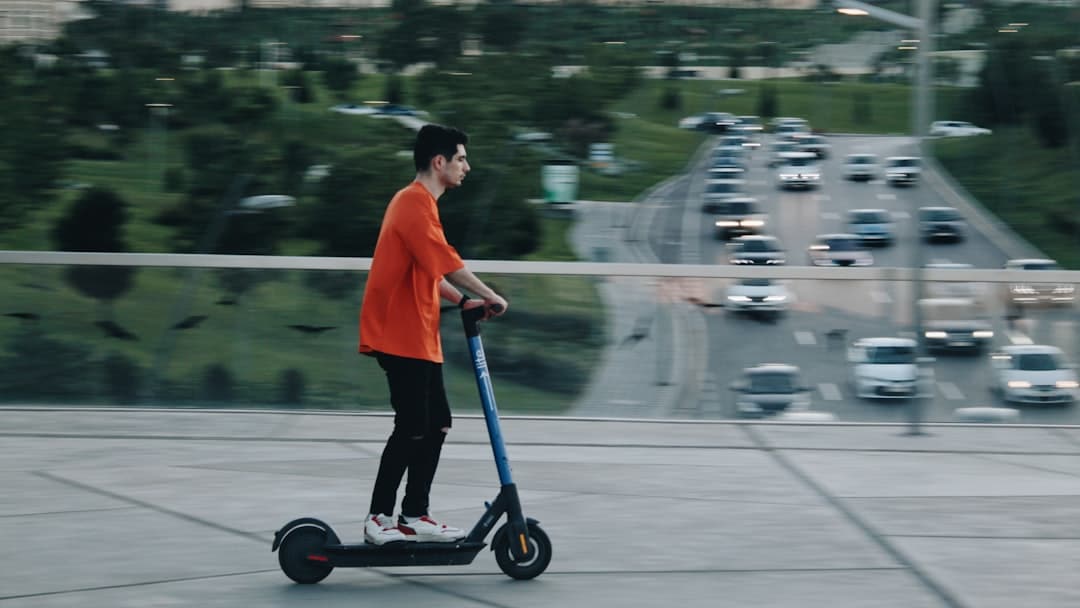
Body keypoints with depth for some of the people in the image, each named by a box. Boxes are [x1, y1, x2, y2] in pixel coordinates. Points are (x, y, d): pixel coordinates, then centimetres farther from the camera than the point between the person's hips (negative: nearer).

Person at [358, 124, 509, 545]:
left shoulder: (418, 202, 18)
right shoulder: (415, 203, -15)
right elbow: (446, 263, -23)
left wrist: (462, 301, 9)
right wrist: (489, 296, -16)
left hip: (419, 336, 10)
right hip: (400, 334, -10)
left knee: (436, 424, 10)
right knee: (412, 428, -10)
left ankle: (415, 516, 13)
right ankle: (379, 518, -4)